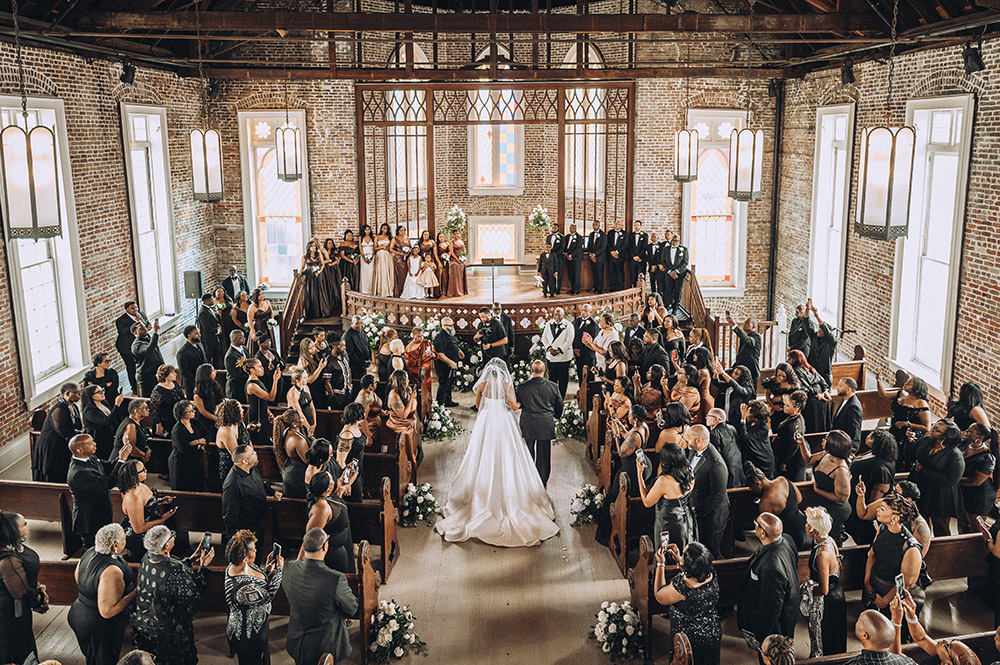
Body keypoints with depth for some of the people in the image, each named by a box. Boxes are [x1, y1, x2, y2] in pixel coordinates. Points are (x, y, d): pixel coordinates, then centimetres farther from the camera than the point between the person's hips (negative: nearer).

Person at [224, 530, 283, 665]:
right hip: (249, 636, -9)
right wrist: (279, 570, -17)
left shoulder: (241, 565, -10)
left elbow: (257, 583, 7)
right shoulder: (241, 587, -38)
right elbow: (268, 595, -24)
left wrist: (267, 568, -7)